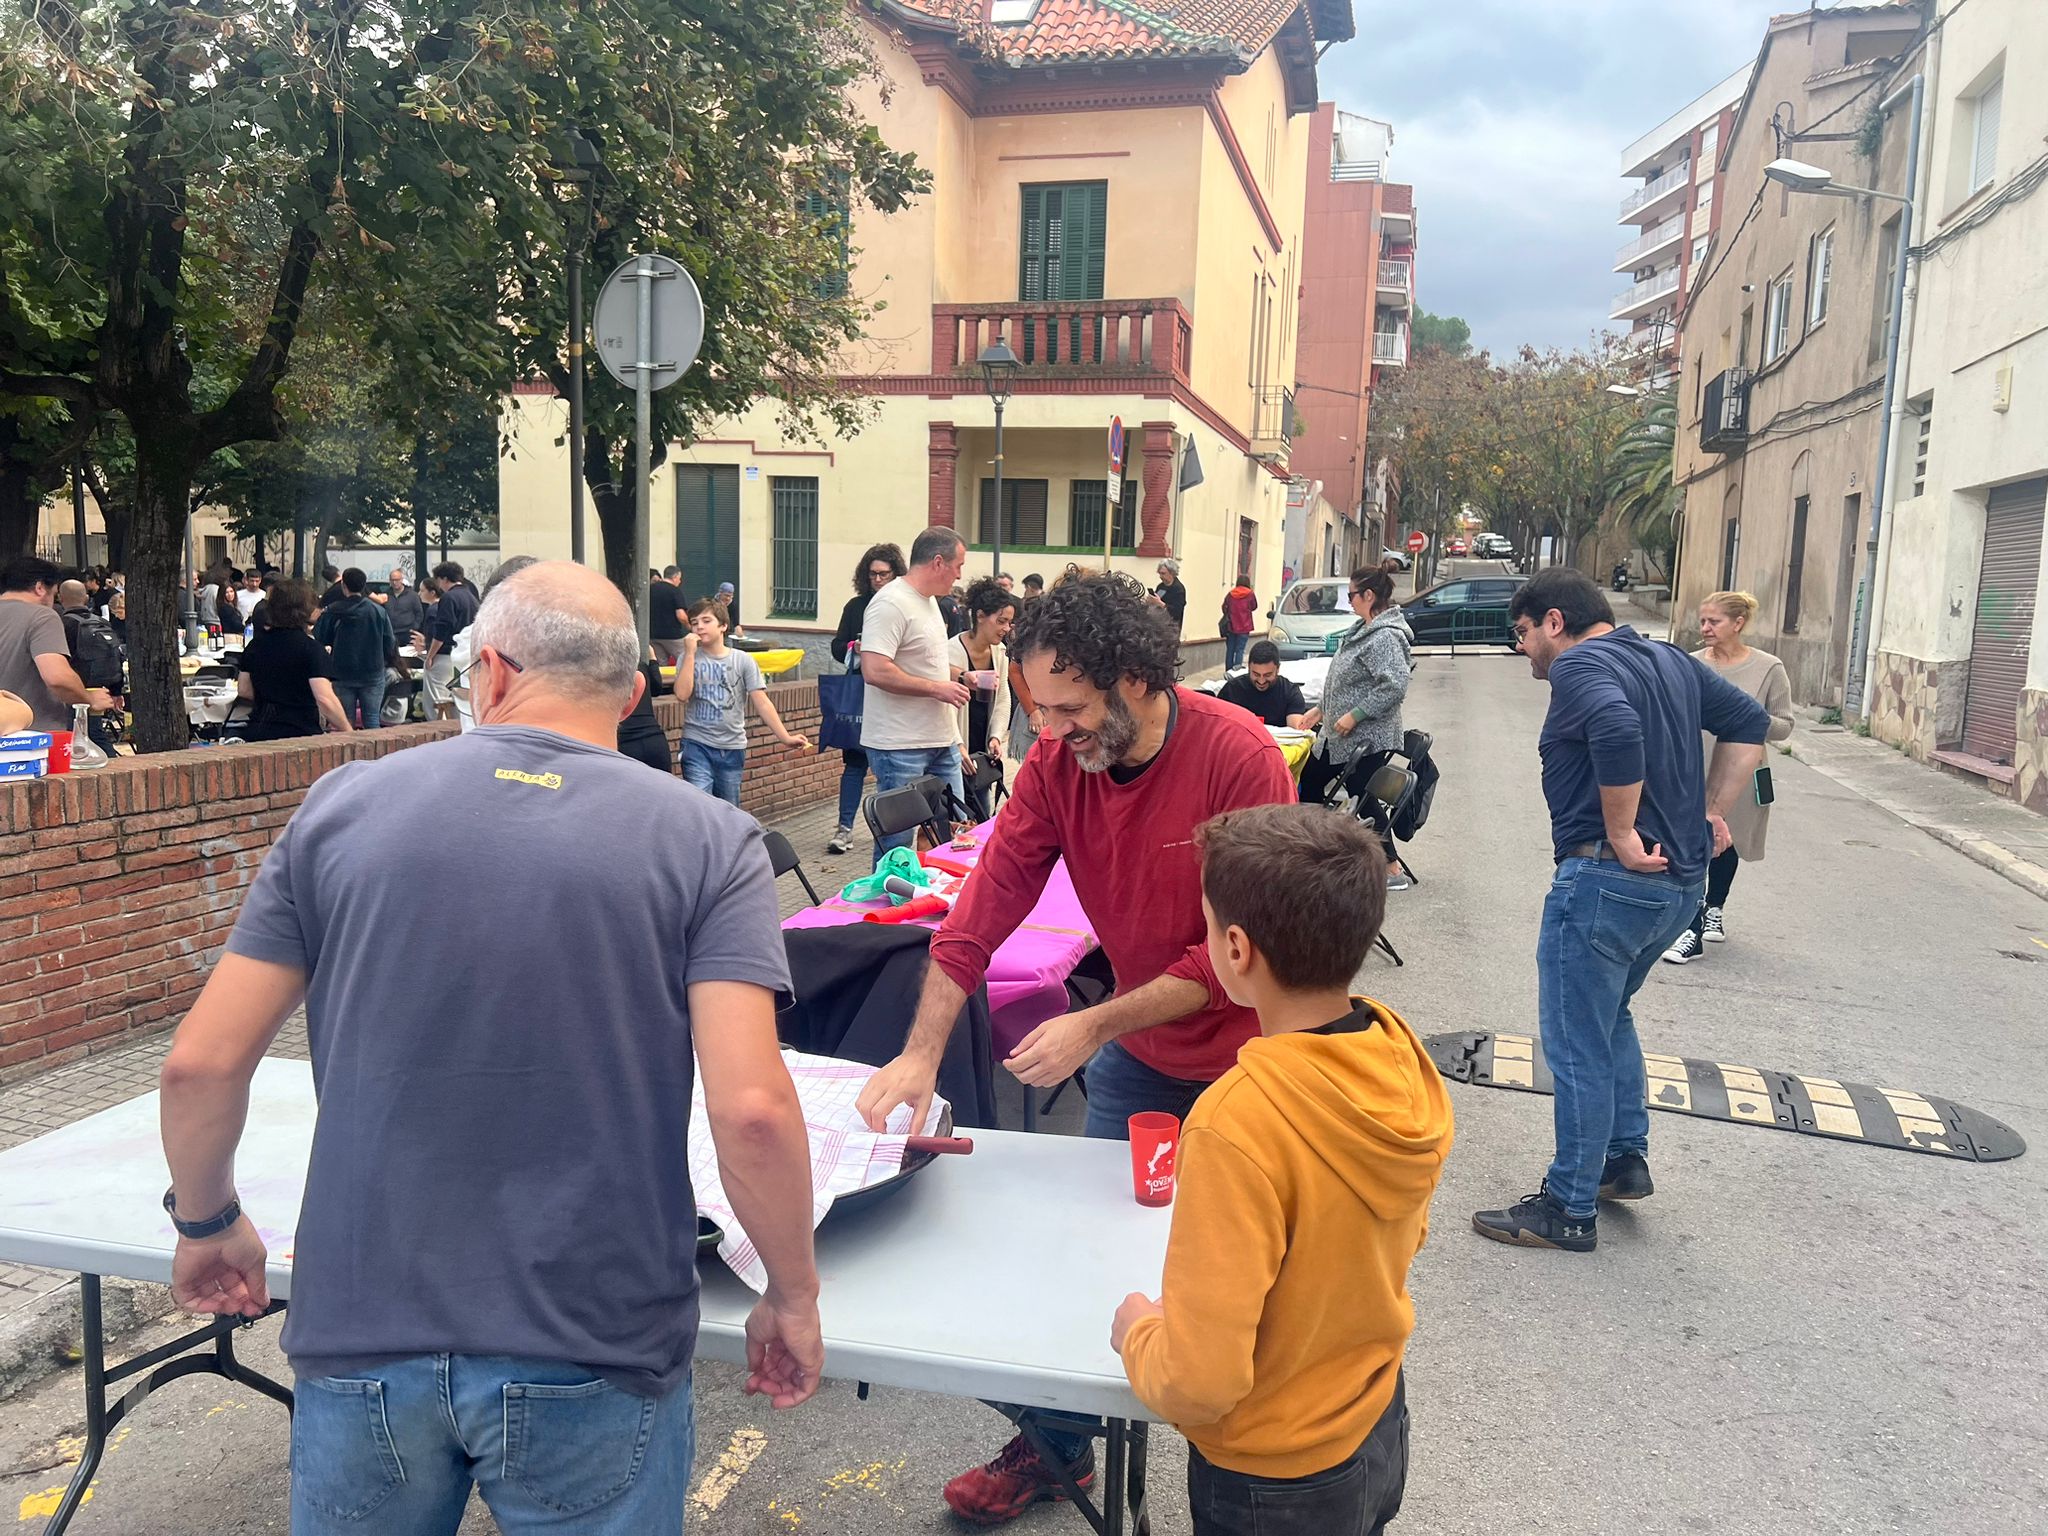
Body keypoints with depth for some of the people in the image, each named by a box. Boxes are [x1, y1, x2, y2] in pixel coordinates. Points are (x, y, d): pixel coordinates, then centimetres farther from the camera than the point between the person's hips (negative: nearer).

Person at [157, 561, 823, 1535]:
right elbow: (749, 1108, -18)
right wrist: (793, 1294, -2)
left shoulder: (342, 807, -3)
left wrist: (207, 1222, 17)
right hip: (594, 1355, -1)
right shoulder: (707, 841, -10)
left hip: (363, 1342, 2)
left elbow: (200, 1065, -1)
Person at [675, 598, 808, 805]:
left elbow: (762, 702, -5)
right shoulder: (689, 658, 2)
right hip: (697, 744, -1)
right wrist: (690, 653, -11)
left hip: (732, 747, 1)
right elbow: (682, 694, -14)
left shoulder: (743, 660, 0)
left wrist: (785, 737, -13)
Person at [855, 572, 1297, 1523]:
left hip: (1240, 1058, -4)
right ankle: (1058, 1445, 35)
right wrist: (921, 1054, -19)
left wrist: (1095, 1026, -28)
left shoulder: (1239, 757, -27)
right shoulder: (1057, 763, -14)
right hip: (1135, 1055, 4)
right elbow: (984, 909, -13)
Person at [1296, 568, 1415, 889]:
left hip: (1365, 739, -11)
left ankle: (1393, 871, 7)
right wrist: (1320, 708, 17)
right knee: (1310, 782, 16)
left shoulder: (1385, 637, -21)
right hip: (1336, 736, 11)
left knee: (1362, 799, -4)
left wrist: (1354, 715, -25)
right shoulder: (1364, 630, 10)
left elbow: (1395, 686, -30)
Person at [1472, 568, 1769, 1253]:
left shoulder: (1579, 665, -13)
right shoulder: (1670, 660, 14)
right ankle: (1626, 1157, 35)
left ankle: (1568, 1209, 12)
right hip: (1682, 884, 10)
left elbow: (1618, 731, -32)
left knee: (1577, 1047, 2)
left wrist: (1621, 836, -22)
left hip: (1605, 882, -9)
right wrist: (1710, 811, 13)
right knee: (1610, 1015, 28)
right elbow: (1750, 722, 20)